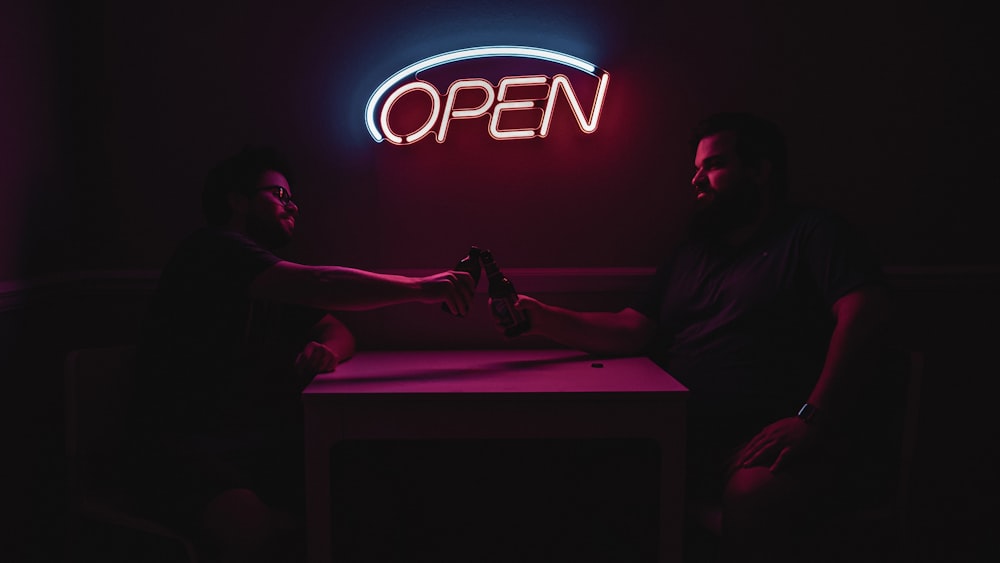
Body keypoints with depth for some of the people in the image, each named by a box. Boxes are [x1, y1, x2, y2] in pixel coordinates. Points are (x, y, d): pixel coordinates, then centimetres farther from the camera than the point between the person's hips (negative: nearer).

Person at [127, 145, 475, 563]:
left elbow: (338, 331, 15)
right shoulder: (213, 250, -8)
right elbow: (318, 285, -22)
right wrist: (419, 289, -20)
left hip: (256, 449, 8)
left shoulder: (274, 280, 19)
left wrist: (327, 348, -9)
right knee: (249, 526, -38)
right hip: (185, 457, -7)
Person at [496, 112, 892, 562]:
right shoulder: (690, 254, 26)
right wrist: (543, 319, 1)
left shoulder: (813, 234, 7)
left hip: (772, 440, -5)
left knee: (752, 498, -37)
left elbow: (863, 313, -10)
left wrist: (812, 418, -22)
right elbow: (632, 330, 17)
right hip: (689, 437, 5)